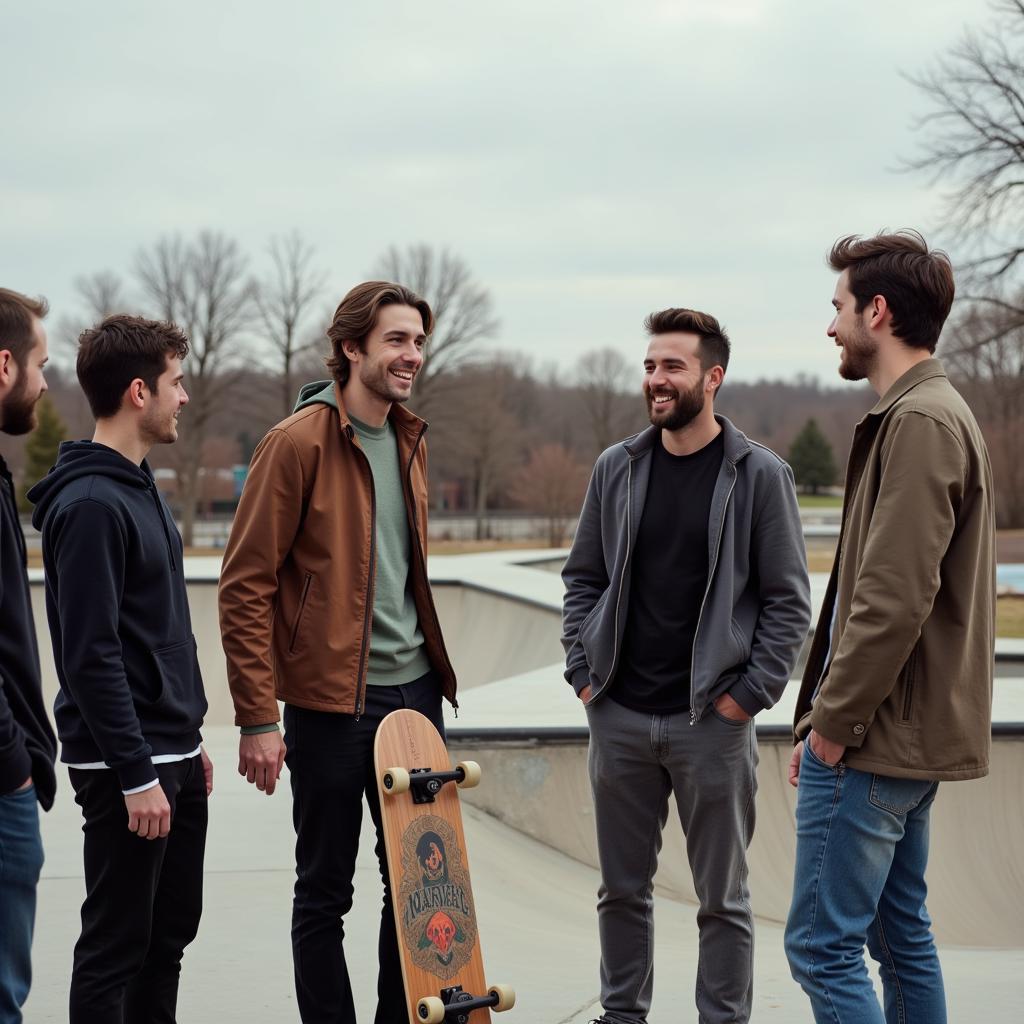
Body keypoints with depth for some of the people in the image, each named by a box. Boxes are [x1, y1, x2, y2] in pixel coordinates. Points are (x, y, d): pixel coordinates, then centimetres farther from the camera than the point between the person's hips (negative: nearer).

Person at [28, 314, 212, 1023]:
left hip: (174, 758, 10)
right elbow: (90, 655, -21)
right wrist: (137, 775, -21)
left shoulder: (141, 488, 14)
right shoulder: (90, 505, -17)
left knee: (172, 931, 15)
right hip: (128, 769, -10)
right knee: (117, 945, -1)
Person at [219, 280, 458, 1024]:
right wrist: (258, 718, -16)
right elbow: (246, 584, -13)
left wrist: (433, 669, 17)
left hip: (414, 690, 7)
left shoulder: (411, 439, 11)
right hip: (330, 698, -7)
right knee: (326, 889, 4)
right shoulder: (299, 443, -11)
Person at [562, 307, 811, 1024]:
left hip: (712, 721, -3)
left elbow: (788, 600, -3)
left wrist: (749, 695, -9)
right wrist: (583, 674, 4)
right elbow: (583, 579, 14)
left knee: (723, 897, 6)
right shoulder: (617, 468, 6)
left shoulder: (760, 475, -4)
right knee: (623, 888, 13)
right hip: (619, 716, 4)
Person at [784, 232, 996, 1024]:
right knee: (900, 932, 16)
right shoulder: (933, 413, 16)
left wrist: (834, 721, -15)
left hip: (874, 746, -10)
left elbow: (895, 597, -24)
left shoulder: (920, 422, -16)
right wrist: (826, 714, 15)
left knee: (823, 945, -7)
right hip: (908, 738, 10)